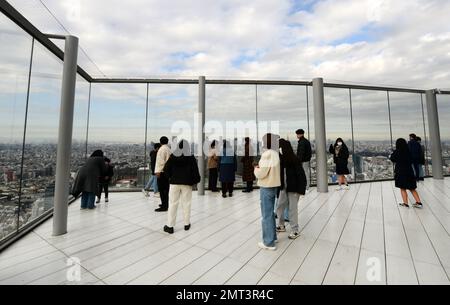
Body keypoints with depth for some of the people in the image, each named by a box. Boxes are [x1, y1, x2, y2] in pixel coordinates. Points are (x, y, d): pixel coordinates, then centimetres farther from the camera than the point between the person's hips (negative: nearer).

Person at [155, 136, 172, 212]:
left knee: (162, 189, -5)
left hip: (162, 171, -8)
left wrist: (158, 171, -18)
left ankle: (164, 206, -4)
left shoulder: (162, 149, -9)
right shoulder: (169, 149, 14)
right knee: (166, 189, 14)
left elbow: (160, 160, -16)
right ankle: (165, 204, 24)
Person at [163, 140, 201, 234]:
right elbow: (195, 171, -5)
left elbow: (166, 169, 0)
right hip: (187, 183, 0)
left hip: (174, 183, 1)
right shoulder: (191, 157, -3)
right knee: (186, 204, 9)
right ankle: (187, 224, 19)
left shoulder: (173, 156, -1)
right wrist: (195, 181, 7)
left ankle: (170, 226, 11)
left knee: (173, 204, 6)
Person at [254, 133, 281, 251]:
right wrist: (260, 167, 6)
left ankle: (269, 242, 15)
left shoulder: (267, 154, -19)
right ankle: (272, 236, 34)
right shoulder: (275, 153, 7)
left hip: (266, 188, -9)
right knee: (270, 213, 20)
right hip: (273, 186, 9)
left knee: (266, 215, 3)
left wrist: (256, 169, -2)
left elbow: (261, 173, -21)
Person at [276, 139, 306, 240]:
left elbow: (301, 175, -14)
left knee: (292, 209, 5)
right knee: (279, 207, 13)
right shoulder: (281, 160, -2)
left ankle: (295, 231, 22)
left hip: (293, 189, -6)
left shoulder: (295, 160, -16)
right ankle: (281, 226, 34)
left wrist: (301, 190, -14)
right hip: (283, 188, 6)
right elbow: (278, 173, 3)